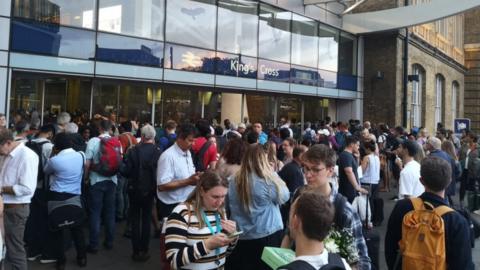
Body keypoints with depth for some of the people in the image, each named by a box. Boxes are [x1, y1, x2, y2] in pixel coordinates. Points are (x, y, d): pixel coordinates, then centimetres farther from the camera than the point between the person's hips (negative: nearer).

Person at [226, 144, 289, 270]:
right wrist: (274, 175, 1)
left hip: (241, 236, 4)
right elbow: (284, 196, -2)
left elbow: (230, 208, 7)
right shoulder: (268, 181, -19)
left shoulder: (234, 181, -4)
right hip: (266, 236, -4)